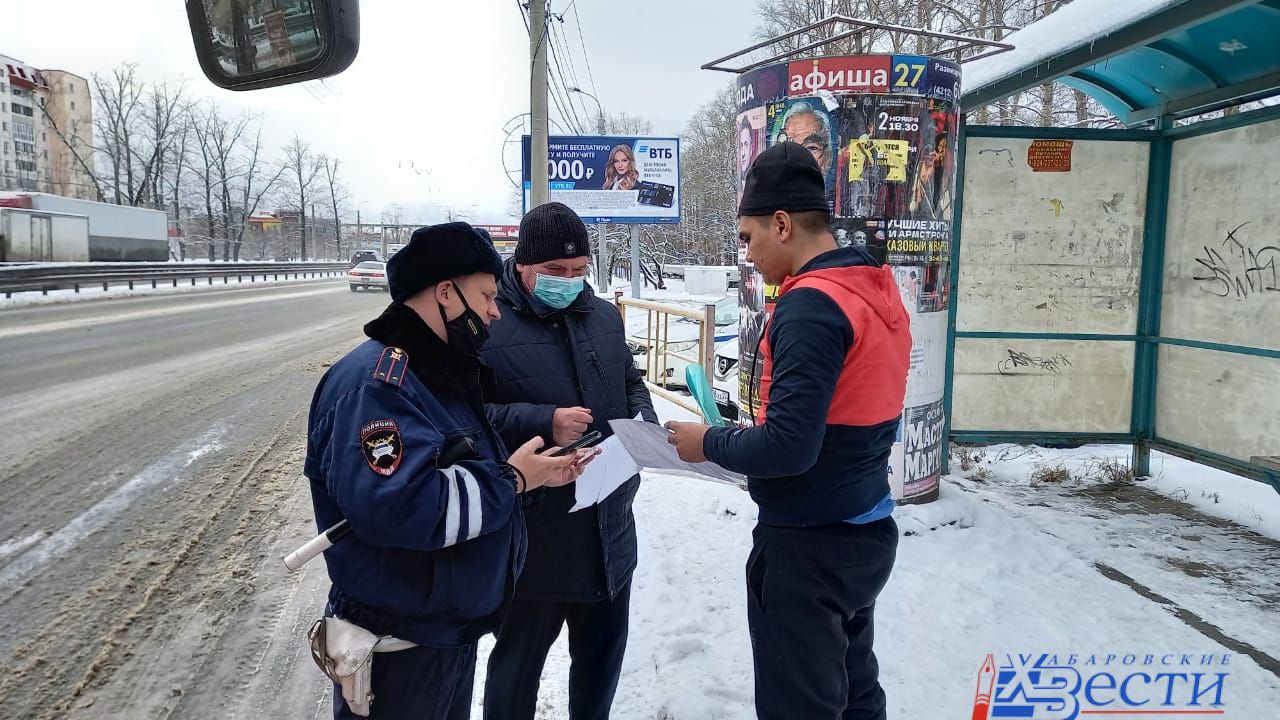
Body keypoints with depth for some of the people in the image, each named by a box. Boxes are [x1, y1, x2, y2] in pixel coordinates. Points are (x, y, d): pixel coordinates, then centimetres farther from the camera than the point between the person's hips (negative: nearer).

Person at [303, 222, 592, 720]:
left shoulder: (439, 373, 10)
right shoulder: (376, 383, -25)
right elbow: (395, 505, -37)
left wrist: (535, 473, -2)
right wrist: (510, 480, -25)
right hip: (397, 648, -9)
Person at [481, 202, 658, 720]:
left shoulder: (603, 316, 8)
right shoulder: (487, 323, -13)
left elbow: (631, 383, 20)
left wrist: (644, 423, 0)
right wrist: (542, 423, -26)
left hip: (609, 529, 6)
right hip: (532, 538, -6)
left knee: (603, 651, 23)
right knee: (519, 660, 15)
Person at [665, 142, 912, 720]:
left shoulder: (810, 305, -22)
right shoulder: (877, 292, 7)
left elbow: (788, 447, -28)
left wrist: (709, 444, -11)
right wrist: (748, 443, 11)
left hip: (808, 546, -9)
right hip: (865, 531, 9)